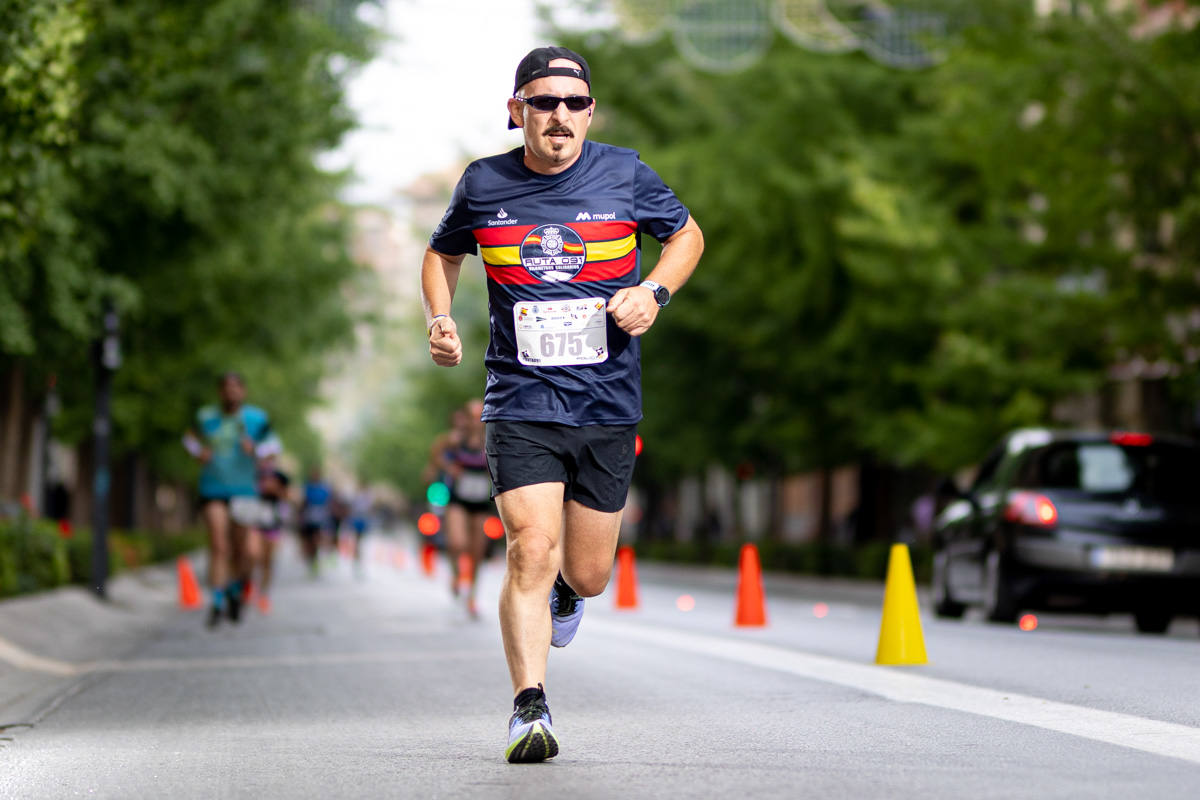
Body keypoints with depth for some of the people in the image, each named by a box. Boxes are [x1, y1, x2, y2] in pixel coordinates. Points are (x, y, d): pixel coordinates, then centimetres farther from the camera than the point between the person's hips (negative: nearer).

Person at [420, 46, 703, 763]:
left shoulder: (624, 174, -1)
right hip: (521, 402, -1)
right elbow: (443, 253, 19)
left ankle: (567, 589, 47)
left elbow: (688, 234, 15)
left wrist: (654, 292, -4)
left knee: (586, 576, 9)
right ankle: (531, 711, -12)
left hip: (609, 405, 1)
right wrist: (440, 320, 1)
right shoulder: (484, 185, 1)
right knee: (531, 550, -18)